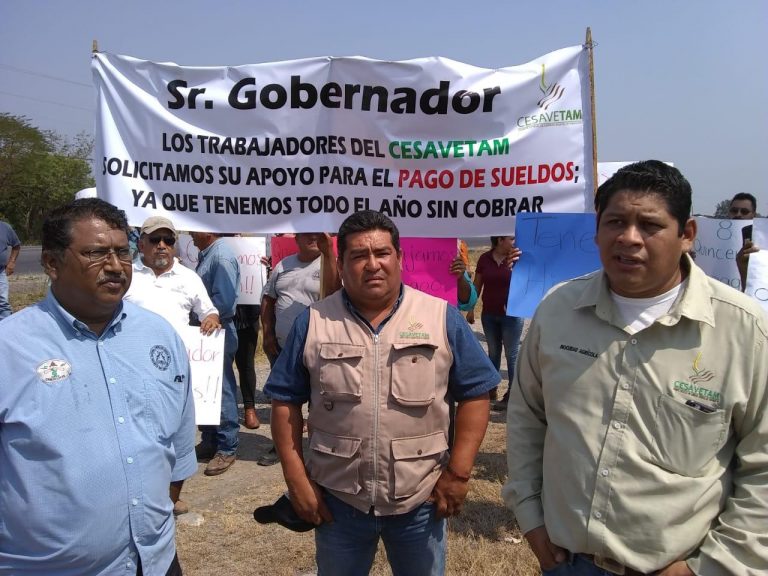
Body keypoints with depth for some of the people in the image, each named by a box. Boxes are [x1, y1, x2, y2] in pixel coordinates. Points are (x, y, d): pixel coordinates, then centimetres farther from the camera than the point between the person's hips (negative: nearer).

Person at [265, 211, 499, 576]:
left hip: (421, 500, 0)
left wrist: (458, 472, -8)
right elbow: (285, 400, -1)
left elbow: (475, 392, -4)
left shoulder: (442, 317, -6)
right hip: (337, 500, 1)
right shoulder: (312, 322, -4)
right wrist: (296, 478, -5)